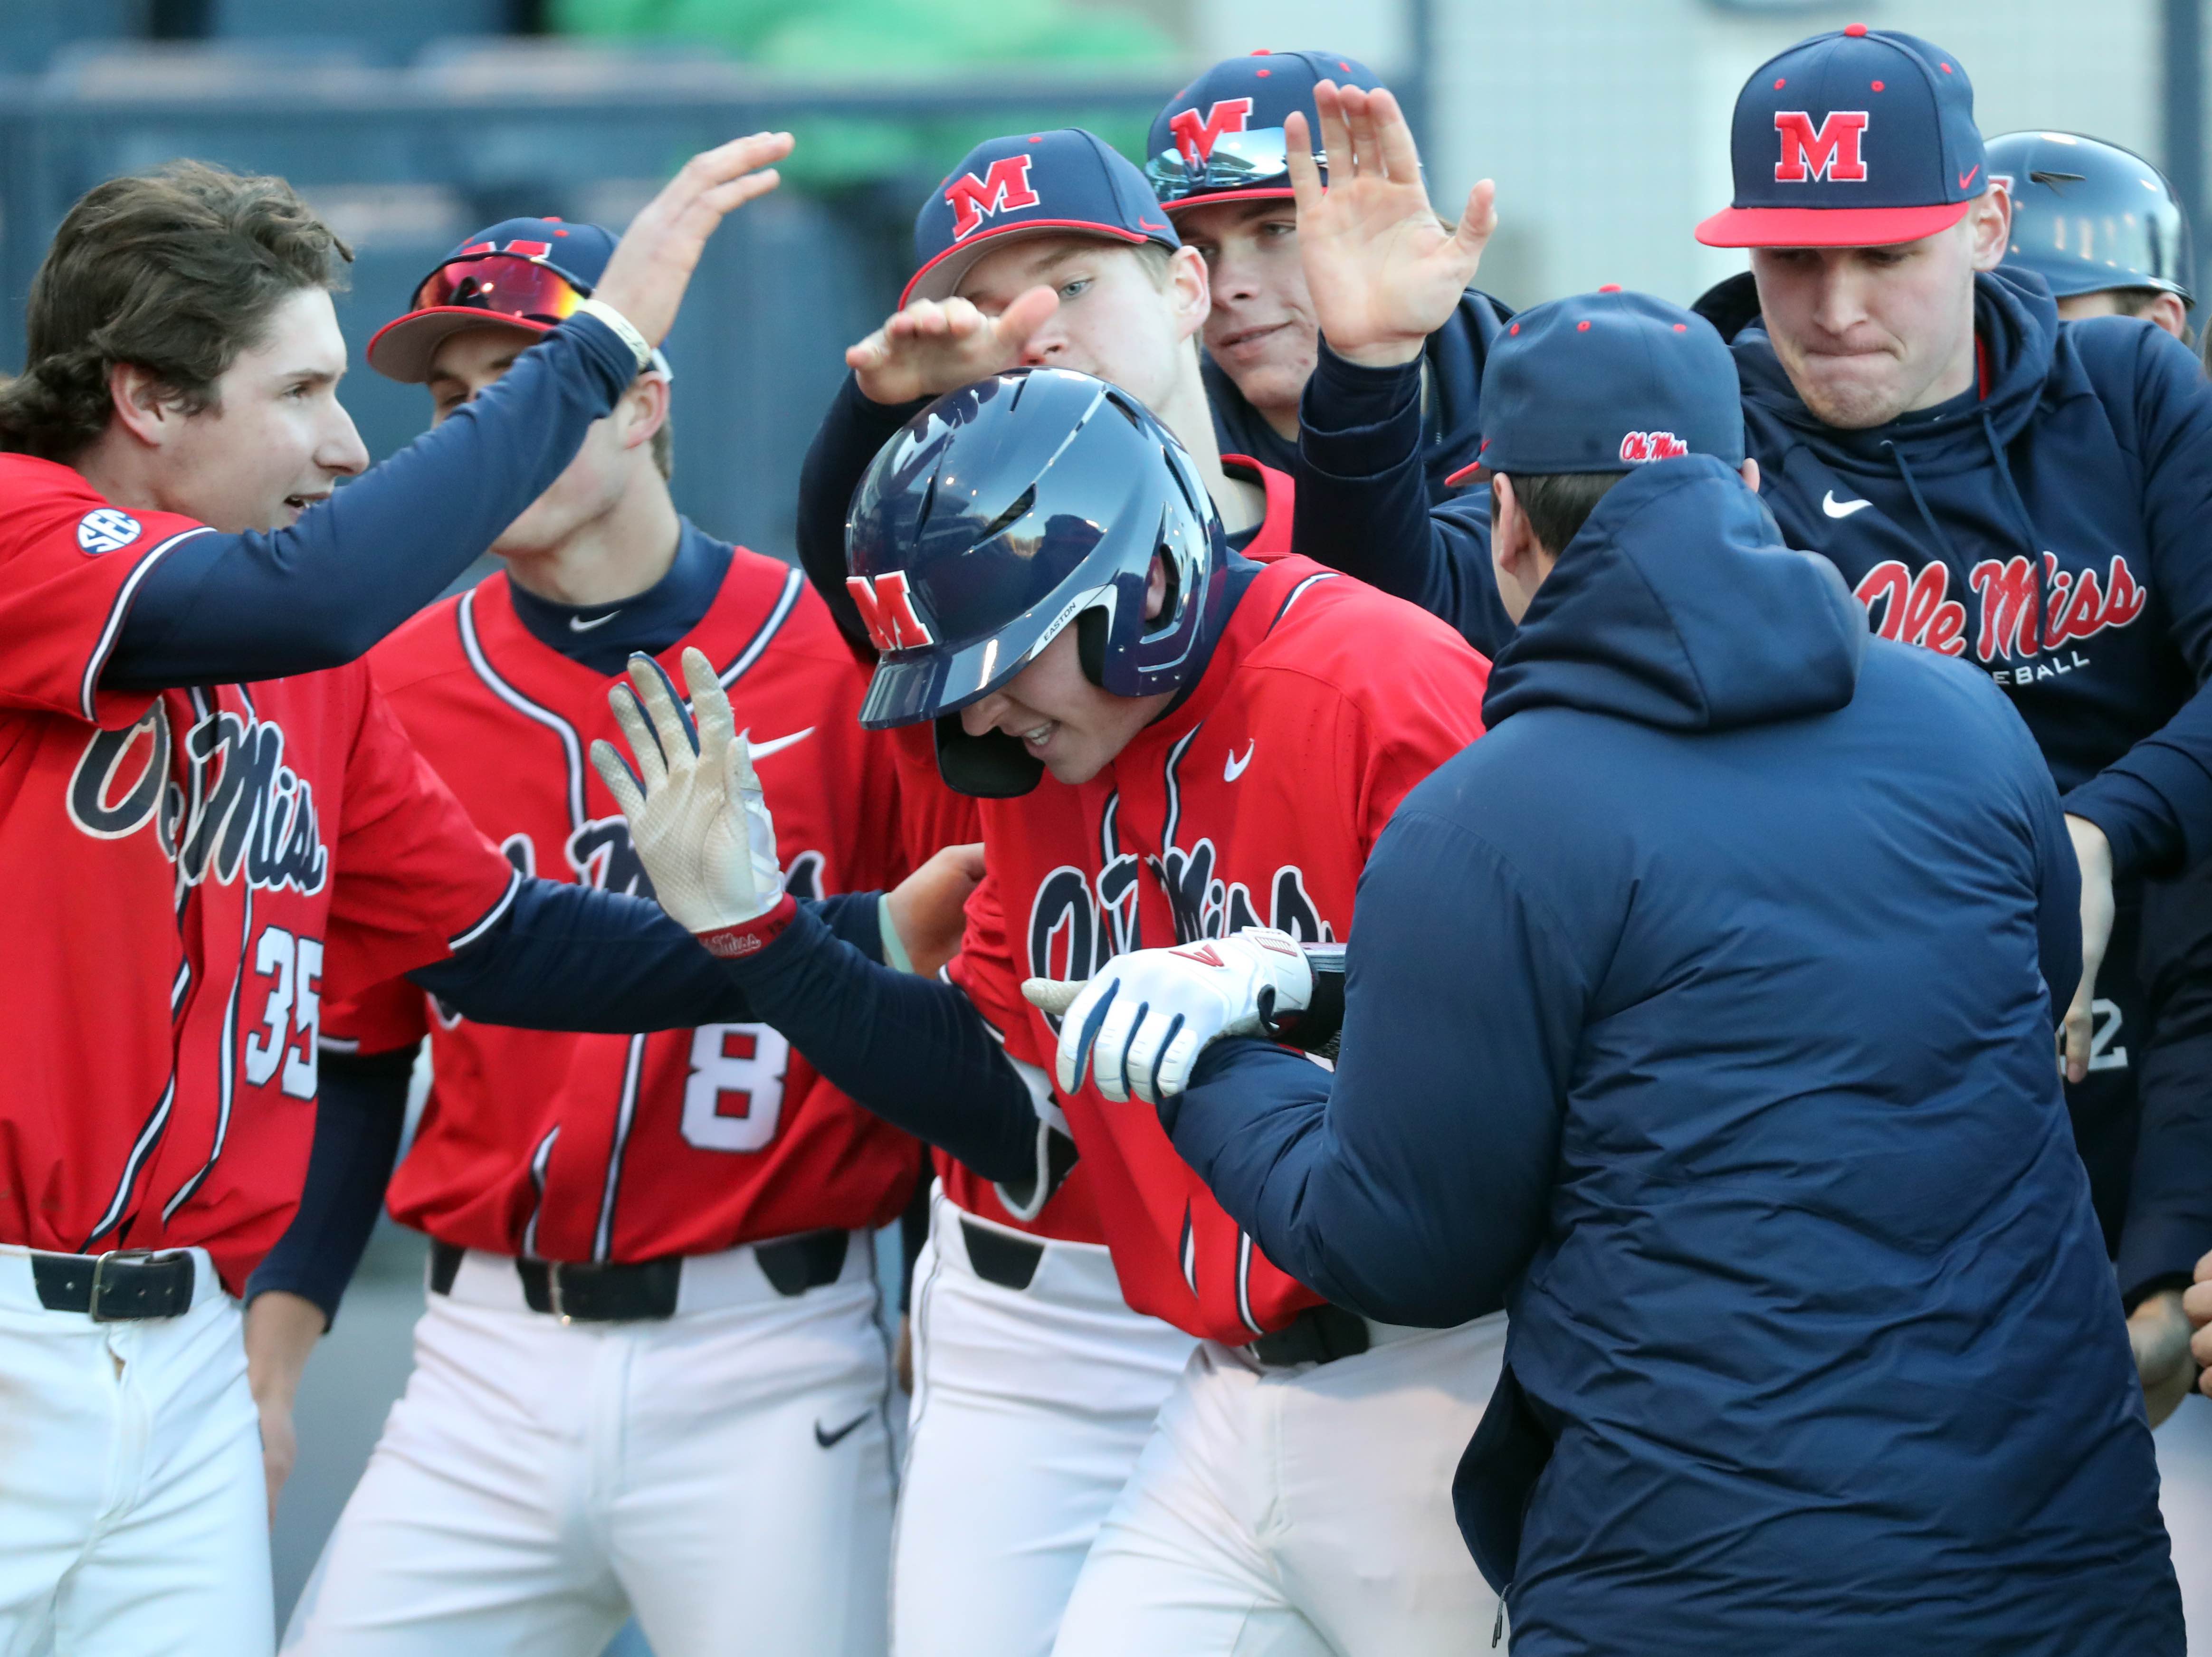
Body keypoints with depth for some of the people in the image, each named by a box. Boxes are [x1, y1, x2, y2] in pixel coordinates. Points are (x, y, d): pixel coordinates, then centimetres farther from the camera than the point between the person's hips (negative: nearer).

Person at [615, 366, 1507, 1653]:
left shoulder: (1381, 691, -14)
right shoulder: (1040, 766, 11)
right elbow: (1005, 1113, 14)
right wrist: (754, 930, 8)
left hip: (1432, 1392, -7)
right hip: (1236, 1398, 7)